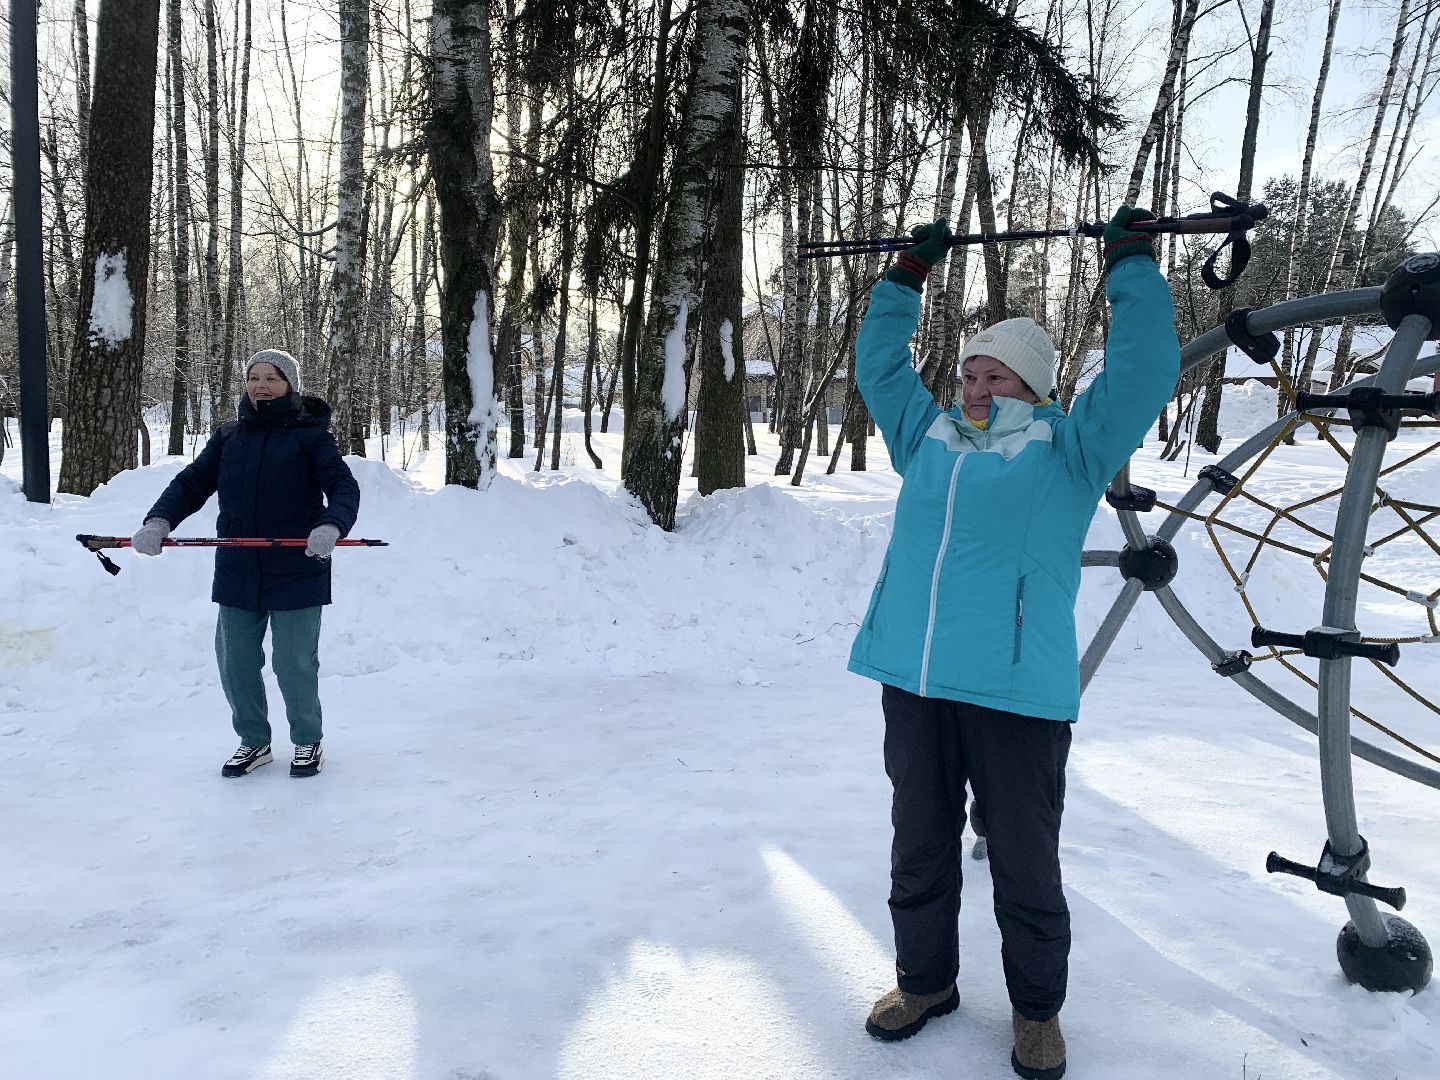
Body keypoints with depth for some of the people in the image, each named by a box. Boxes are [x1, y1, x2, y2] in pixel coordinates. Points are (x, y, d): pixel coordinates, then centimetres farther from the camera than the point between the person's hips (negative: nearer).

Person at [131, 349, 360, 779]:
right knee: (235, 661, 10)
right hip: (236, 572, 5)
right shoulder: (229, 437, 12)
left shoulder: (310, 434, -1)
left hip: (296, 572, -4)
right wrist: (158, 521, -9)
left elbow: (344, 486, -11)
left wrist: (331, 526, -31)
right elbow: (192, 482, 9)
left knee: (294, 663, 2)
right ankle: (254, 741, 30)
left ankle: (308, 741, 24)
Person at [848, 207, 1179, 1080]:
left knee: (1025, 862, 9)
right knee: (920, 848, 16)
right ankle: (926, 980, 36)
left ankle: (1037, 1008, 30)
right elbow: (880, 364, 26)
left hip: (1017, 690, -4)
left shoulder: (1068, 448, 4)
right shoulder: (928, 437, 16)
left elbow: (1144, 371, -2)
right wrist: (908, 276, 24)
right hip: (914, 684, 5)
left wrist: (1133, 266, 4)